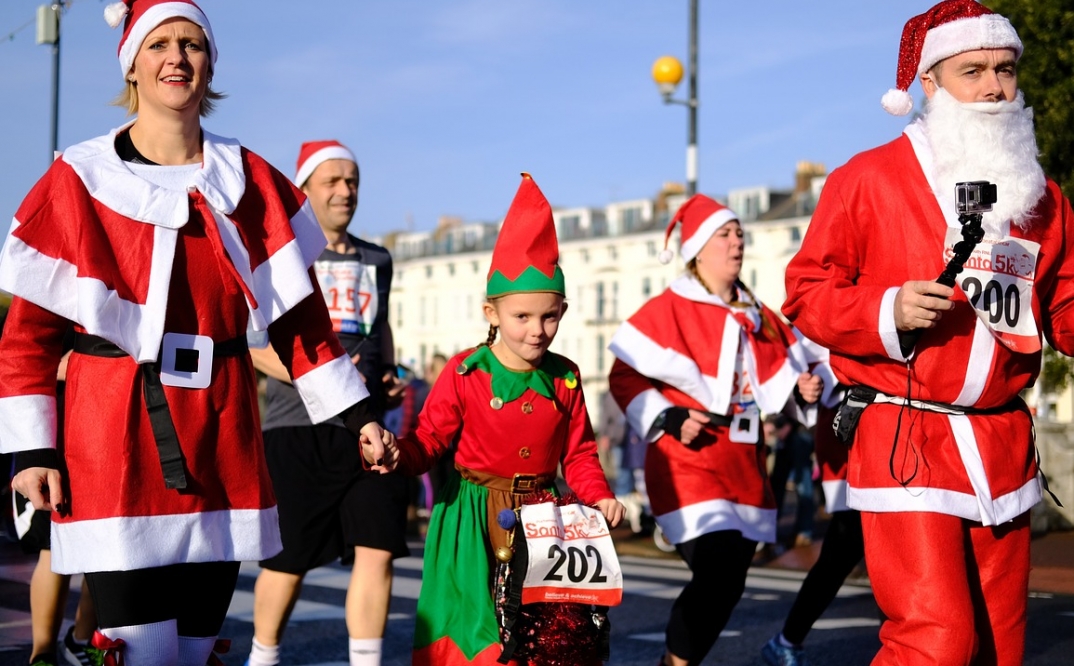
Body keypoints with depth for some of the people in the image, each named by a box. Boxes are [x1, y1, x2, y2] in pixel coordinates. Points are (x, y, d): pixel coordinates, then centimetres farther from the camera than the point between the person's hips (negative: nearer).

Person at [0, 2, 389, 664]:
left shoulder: (251, 183, 10)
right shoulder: (80, 181, 1)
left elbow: (299, 315, 12)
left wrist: (357, 415, 8)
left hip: (221, 429, 3)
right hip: (115, 434, -3)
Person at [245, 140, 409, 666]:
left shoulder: (376, 261, 17)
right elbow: (256, 343, -5)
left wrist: (390, 378, 10)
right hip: (296, 429, -4)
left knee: (377, 550, -5)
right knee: (288, 560, 4)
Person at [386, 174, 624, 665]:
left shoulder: (564, 379, 4)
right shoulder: (465, 374, -7)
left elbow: (578, 454, 9)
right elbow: (429, 441, -8)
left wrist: (598, 496, -7)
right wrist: (397, 454, -28)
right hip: (475, 515, -3)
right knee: (475, 621, -4)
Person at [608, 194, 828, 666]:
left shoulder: (759, 317, 13)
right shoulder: (669, 310, -7)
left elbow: (772, 383, 19)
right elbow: (624, 377, -7)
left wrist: (802, 390, -2)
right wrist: (670, 420, -16)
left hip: (745, 467, 7)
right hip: (689, 465, -7)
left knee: (728, 580, 9)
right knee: (720, 577, -18)